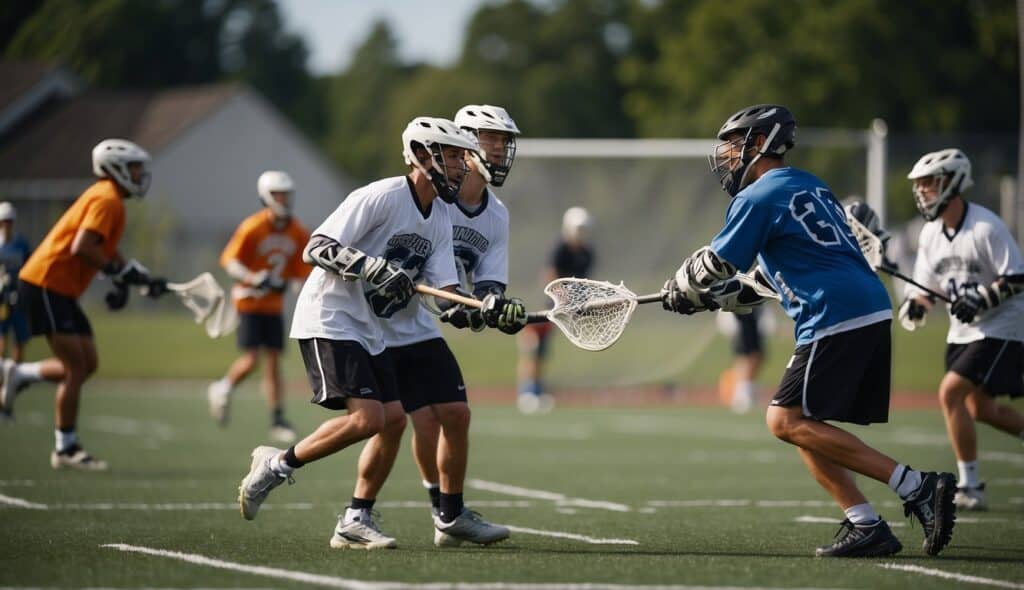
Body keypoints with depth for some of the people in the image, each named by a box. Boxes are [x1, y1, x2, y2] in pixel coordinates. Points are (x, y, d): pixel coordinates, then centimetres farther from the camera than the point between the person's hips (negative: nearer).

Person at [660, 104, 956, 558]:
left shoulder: (759, 197, -4)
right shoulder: (809, 186, 23)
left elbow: (715, 265, 2)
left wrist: (680, 292, 21)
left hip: (836, 319, -9)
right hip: (873, 312, 10)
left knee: (787, 422, -10)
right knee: (800, 424, 12)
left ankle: (914, 486, -18)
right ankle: (866, 526, 3)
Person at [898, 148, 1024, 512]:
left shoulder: (986, 227, -18)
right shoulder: (930, 234, 4)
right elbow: (927, 287, 10)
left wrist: (981, 299, -29)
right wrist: (914, 308, -11)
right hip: (962, 332, 8)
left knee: (950, 393, -19)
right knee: (981, 409, 14)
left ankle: (970, 487, -11)